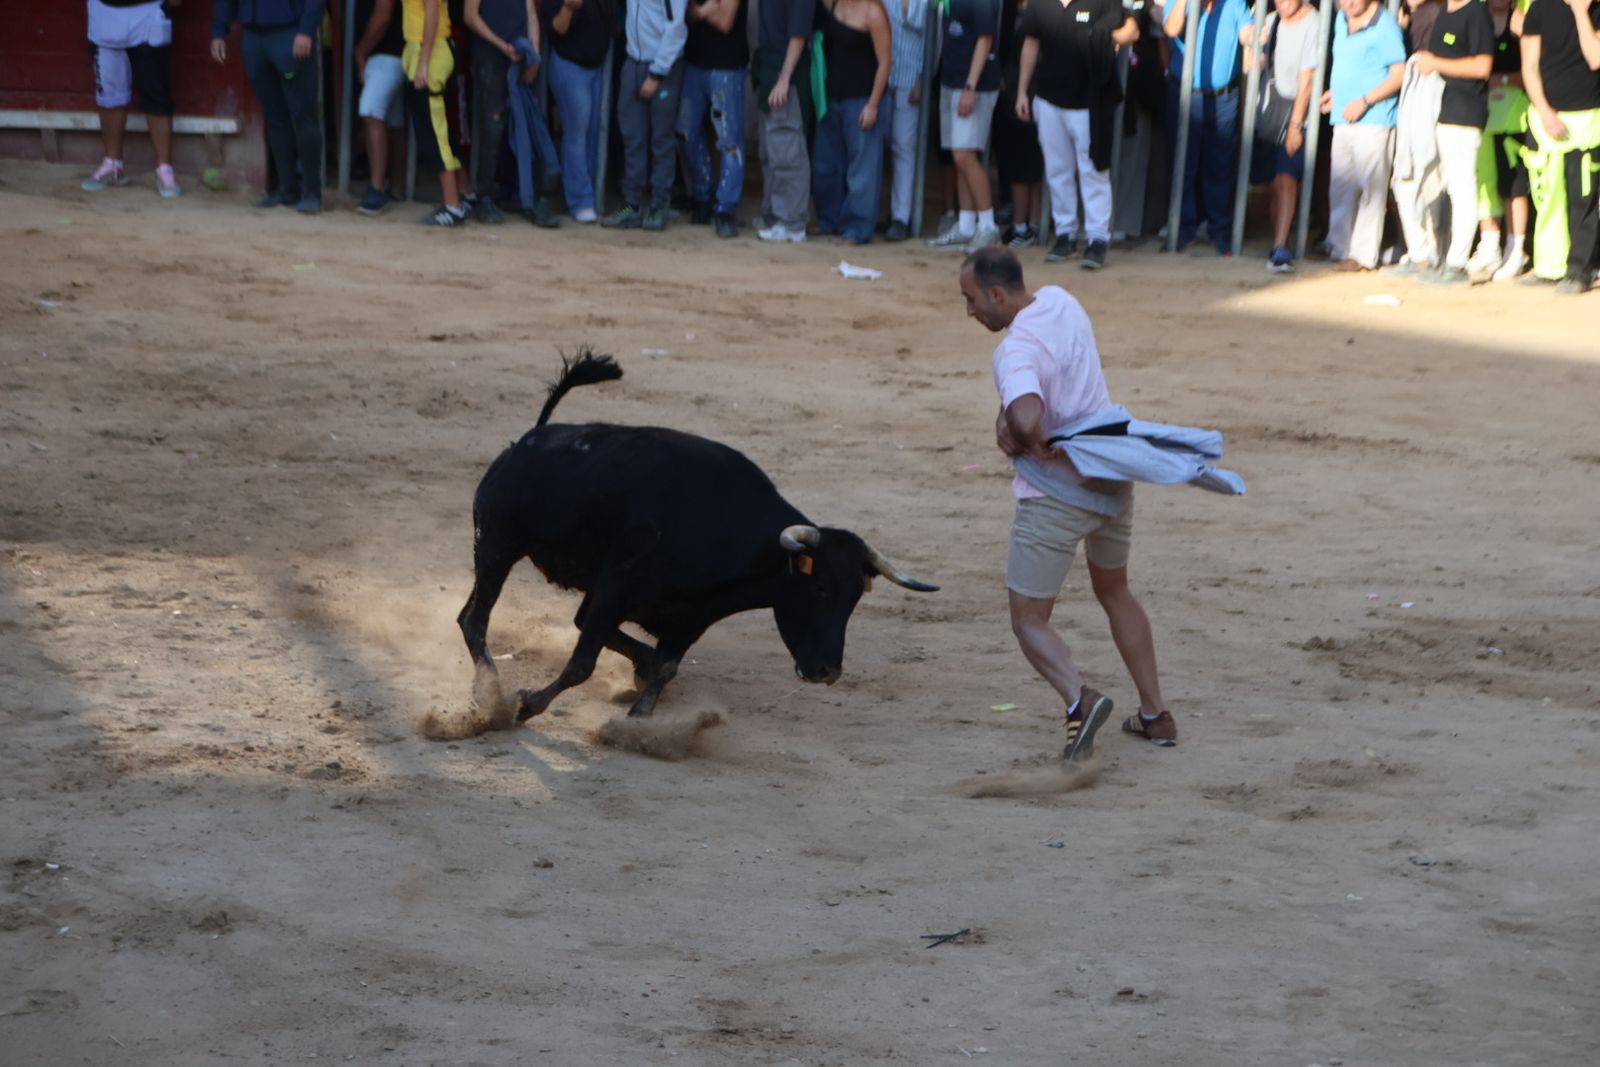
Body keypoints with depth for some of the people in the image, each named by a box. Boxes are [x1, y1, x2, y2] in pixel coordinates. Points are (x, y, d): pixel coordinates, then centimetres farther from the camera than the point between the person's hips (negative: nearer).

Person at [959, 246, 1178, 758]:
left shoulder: (1015, 350, -24)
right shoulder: (1060, 302, 2)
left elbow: (1026, 418, -41)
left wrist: (1030, 443, -19)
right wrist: (1008, 416, -5)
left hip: (1056, 497, -8)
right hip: (1113, 480, 8)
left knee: (1029, 620, 2)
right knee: (1114, 592, 27)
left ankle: (1079, 698, -25)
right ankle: (1156, 714, 27)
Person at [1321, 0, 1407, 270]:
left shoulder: (1384, 25, -11)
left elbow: (1400, 74, -14)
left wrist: (1364, 101, -18)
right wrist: (1335, 93, 13)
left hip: (1374, 120, -8)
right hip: (1343, 118, 8)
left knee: (1370, 188, -4)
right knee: (1340, 188, 11)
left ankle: (1363, 255, -1)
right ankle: (1339, 249, 19)